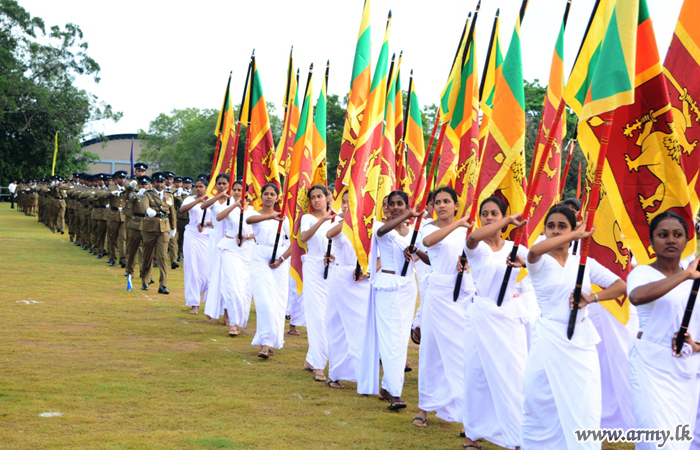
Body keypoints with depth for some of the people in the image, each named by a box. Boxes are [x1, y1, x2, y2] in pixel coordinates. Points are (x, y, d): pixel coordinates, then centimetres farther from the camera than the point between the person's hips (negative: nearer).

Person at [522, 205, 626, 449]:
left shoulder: (585, 262, 9)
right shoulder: (540, 263, -1)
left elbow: (620, 285, 5)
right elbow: (534, 250, -27)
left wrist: (592, 297, -11)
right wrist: (575, 236, -22)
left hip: (581, 340, 3)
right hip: (549, 338, -2)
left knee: (584, 407, -3)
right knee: (543, 405, 4)